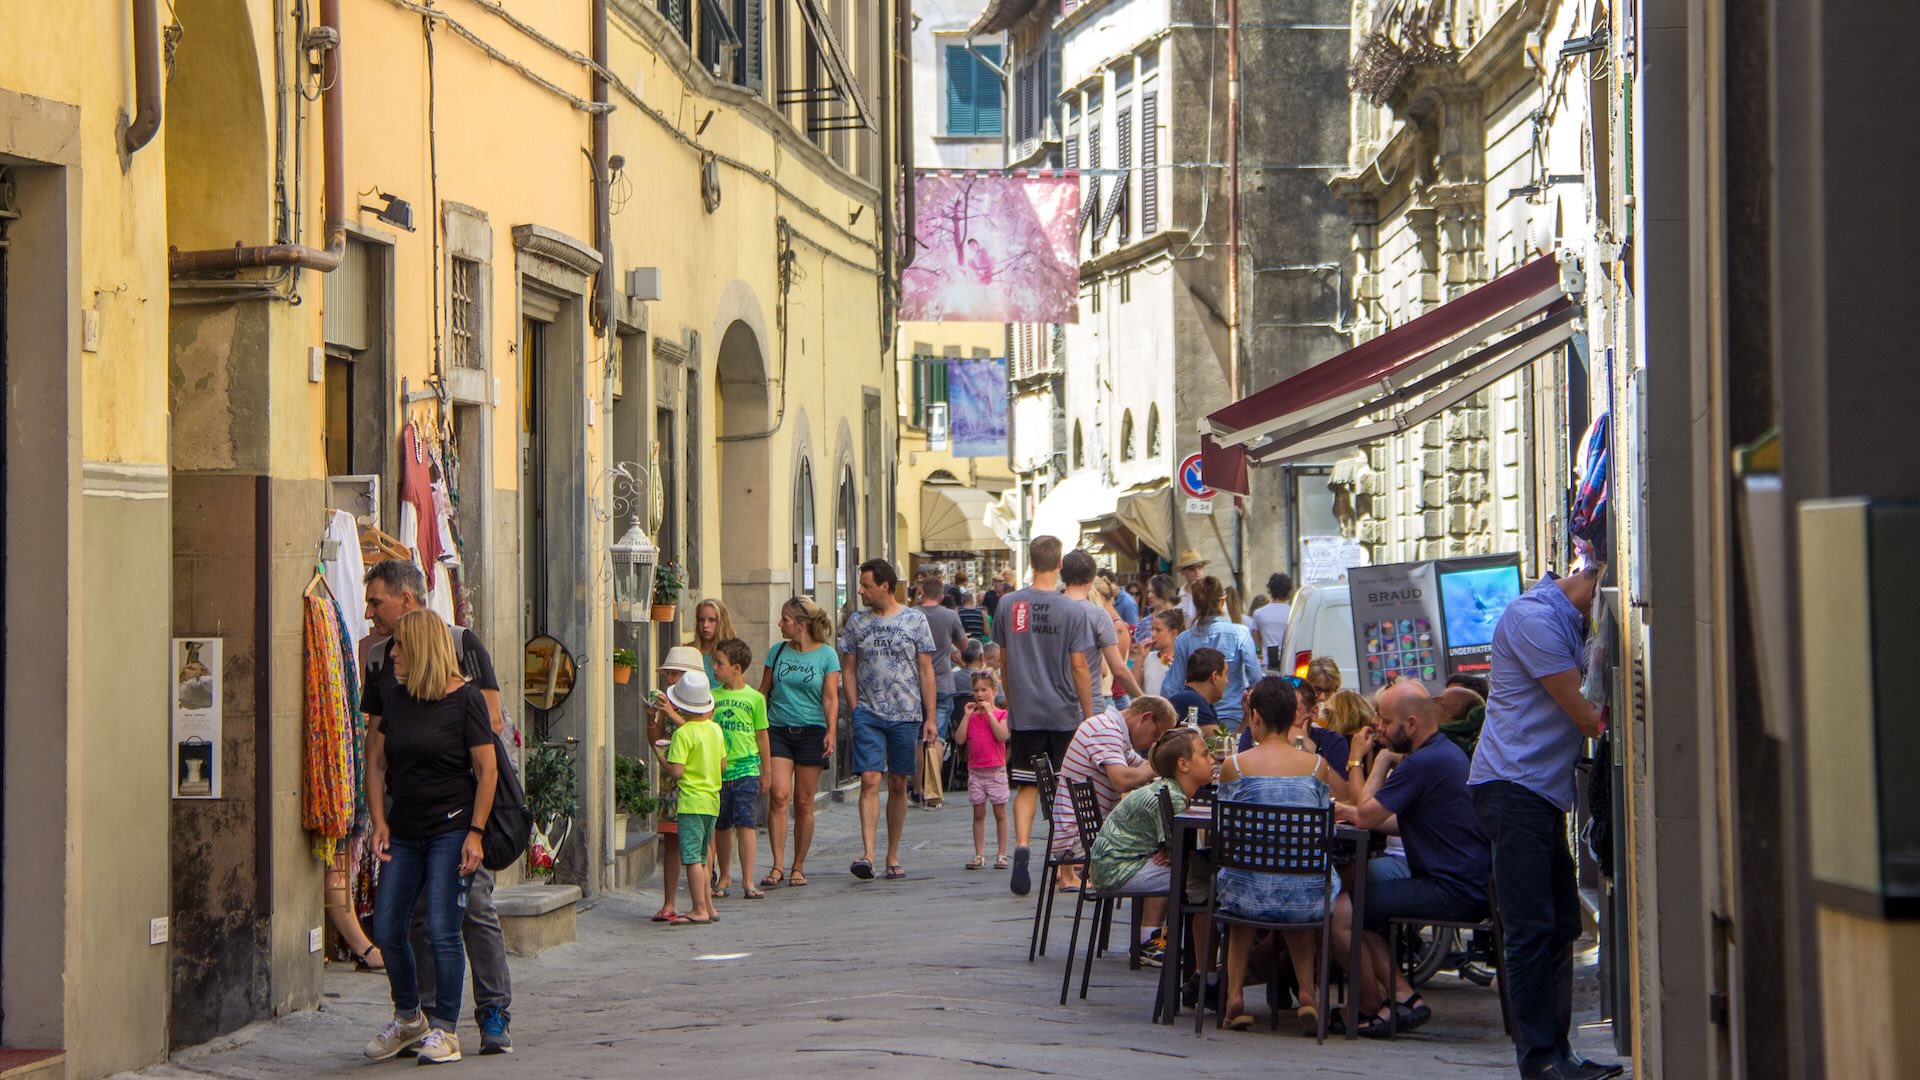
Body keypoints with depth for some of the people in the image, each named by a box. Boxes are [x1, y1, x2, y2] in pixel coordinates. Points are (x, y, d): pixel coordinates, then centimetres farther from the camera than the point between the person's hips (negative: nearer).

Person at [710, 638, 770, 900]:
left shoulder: (755, 698, 0)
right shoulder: (711, 697, 7)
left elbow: (762, 736, 6)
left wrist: (767, 772, 8)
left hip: (746, 769, -3)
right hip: (717, 771, 3)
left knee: (745, 824, -7)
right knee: (722, 826, 10)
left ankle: (748, 881, -6)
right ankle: (725, 876, 23)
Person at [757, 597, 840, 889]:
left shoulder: (827, 654, 1)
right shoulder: (778, 651, 9)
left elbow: (830, 698, -1)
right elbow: (763, 692, 15)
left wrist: (831, 732, -12)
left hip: (811, 732, -2)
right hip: (777, 730, 2)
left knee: (803, 802, 2)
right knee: (778, 795, -13)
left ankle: (798, 868, 13)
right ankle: (777, 867, -12)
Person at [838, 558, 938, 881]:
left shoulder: (914, 620, 2)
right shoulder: (856, 622, 6)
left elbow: (926, 671, 4)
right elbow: (849, 669, 11)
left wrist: (930, 717, 1)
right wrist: (855, 711, 2)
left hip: (906, 714, 0)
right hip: (868, 714, 0)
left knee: (898, 785, 6)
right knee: (870, 781, -12)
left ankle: (893, 857, 15)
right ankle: (866, 854, -20)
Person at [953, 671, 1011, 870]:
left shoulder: (1001, 714, 0)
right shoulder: (971, 716, 9)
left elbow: (1002, 735, -18)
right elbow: (959, 739, -2)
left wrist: (989, 712, -15)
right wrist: (967, 715, -5)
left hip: (996, 770, -3)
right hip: (975, 770, 3)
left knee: (999, 812, 1)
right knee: (978, 814, 6)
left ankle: (1001, 854, 6)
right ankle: (979, 855, 10)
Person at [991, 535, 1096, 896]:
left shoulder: (1008, 605, 0)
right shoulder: (1074, 611, -9)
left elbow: (1003, 662, 8)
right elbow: (1078, 666, -9)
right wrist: (1088, 715, -1)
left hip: (1024, 713, 2)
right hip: (1064, 714, -2)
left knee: (1027, 785, 5)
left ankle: (1021, 845, -20)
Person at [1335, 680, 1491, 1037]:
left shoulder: (1421, 764, -18)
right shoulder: (1449, 753, 16)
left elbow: (1367, 816, -13)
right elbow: (1406, 822, 21)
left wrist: (1381, 762, -1)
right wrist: (1355, 812, 11)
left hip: (1452, 894, -11)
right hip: (1474, 887, 11)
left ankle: (1400, 998, -1)